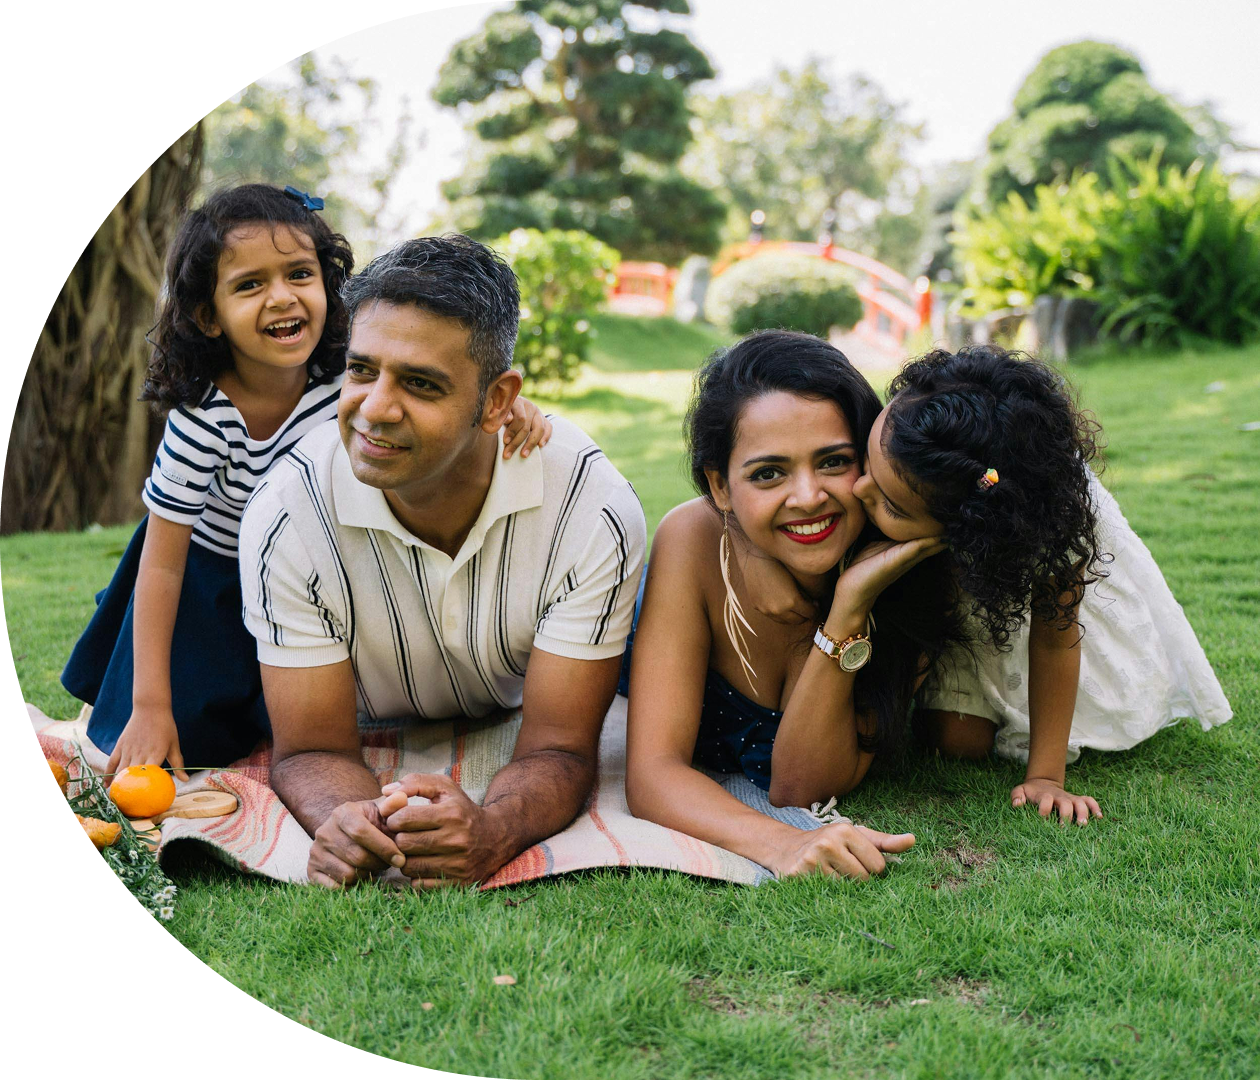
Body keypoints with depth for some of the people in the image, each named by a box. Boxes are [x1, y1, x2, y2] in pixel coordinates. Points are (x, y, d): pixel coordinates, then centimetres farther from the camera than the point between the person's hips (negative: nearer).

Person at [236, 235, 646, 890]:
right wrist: (346, 817, -44)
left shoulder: (594, 511, -27)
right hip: (374, 768, 0)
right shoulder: (286, 516, -24)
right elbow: (312, 749, -19)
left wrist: (489, 832, -47)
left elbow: (556, 750, -24)